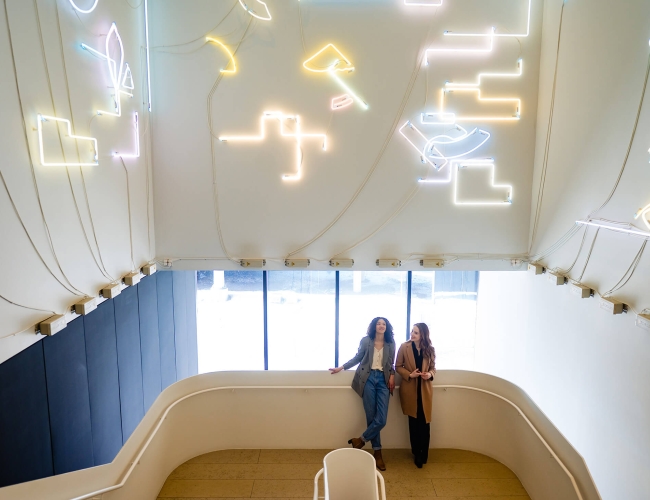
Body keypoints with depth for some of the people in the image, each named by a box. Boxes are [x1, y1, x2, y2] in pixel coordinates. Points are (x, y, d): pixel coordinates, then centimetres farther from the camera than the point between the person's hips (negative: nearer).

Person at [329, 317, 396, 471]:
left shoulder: (390, 344, 6)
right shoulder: (366, 341, 0)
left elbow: (391, 363, 16)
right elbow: (357, 358, 9)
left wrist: (392, 375, 1)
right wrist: (341, 367, 8)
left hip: (383, 380, 2)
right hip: (368, 378, -2)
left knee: (381, 419, -7)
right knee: (371, 417, 1)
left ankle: (361, 440, 16)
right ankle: (377, 452, 16)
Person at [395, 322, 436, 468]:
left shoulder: (430, 349, -1)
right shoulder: (404, 347, -6)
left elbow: (433, 367, 9)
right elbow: (398, 366, -1)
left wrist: (430, 374, -13)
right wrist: (409, 374, -16)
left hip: (425, 389, 1)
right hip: (410, 389, -1)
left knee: (425, 422, 2)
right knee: (414, 422, 9)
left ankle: (423, 454, 17)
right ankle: (416, 453, 24)